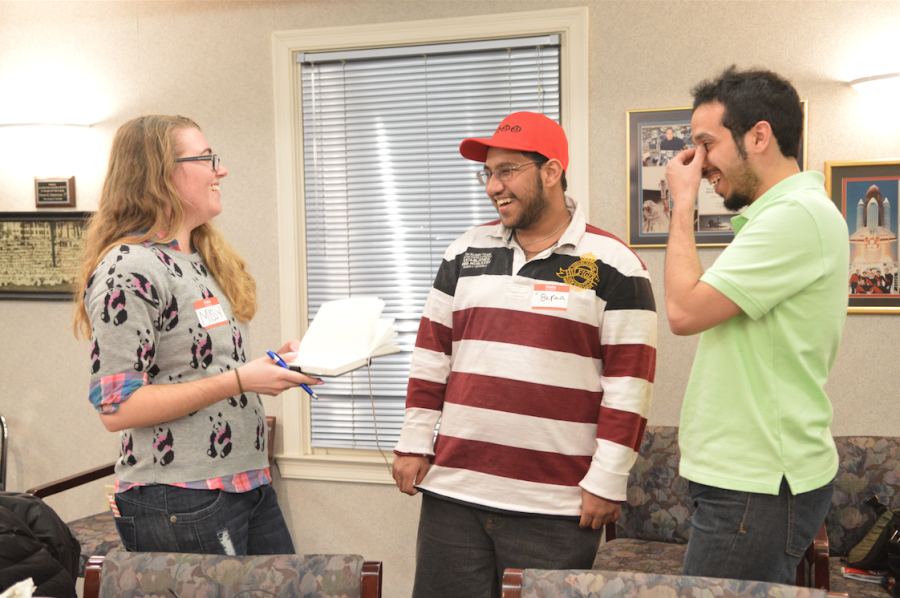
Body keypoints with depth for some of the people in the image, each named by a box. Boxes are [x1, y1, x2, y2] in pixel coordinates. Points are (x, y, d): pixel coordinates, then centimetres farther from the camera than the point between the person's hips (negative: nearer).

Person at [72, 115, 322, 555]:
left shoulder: (202, 260, 13)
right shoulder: (128, 270, -16)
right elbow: (116, 409, -20)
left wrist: (273, 362, 5)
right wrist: (239, 379, -22)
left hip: (249, 482, 9)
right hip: (180, 501, -9)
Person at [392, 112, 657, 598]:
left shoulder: (612, 266, -4)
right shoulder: (466, 252, 10)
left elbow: (628, 384, -6)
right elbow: (431, 354, 13)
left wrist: (607, 482, -8)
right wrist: (414, 444, 9)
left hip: (555, 506, -4)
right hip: (452, 491, 4)